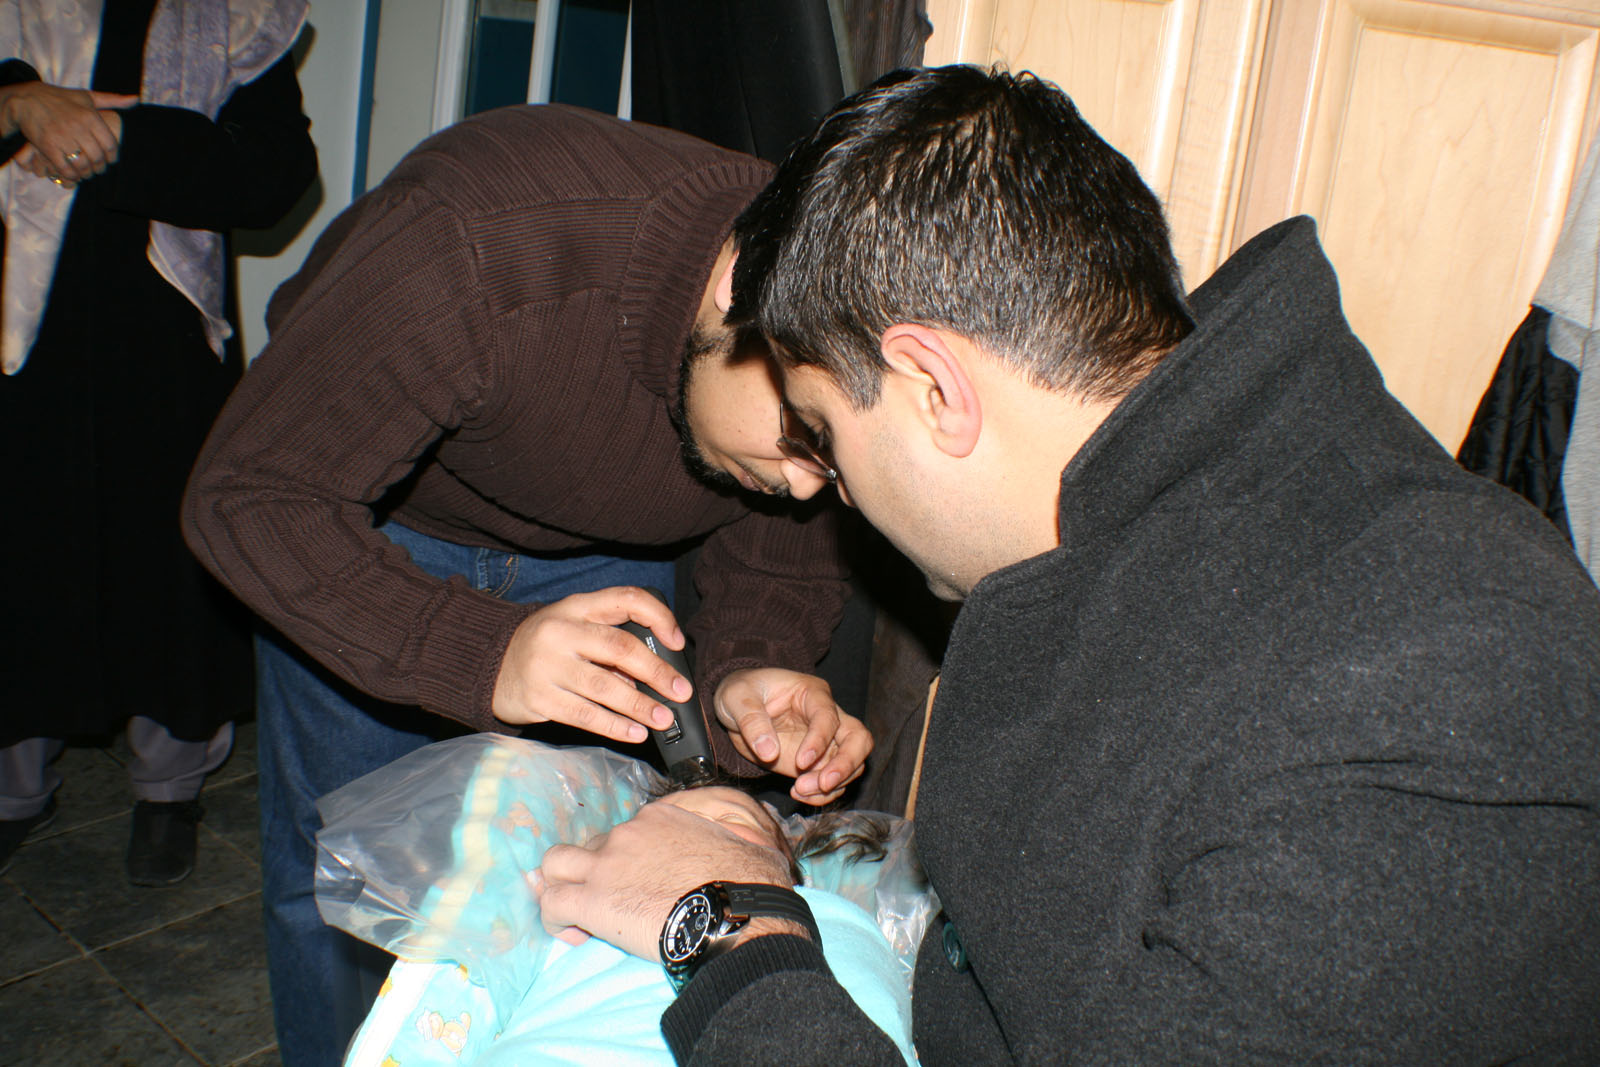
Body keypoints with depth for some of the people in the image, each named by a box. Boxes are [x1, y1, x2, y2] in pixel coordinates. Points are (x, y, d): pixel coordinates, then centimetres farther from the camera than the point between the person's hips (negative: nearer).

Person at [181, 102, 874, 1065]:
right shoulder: (470, 253, -42)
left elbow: (781, 569, -10)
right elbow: (243, 496, -33)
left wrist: (747, 672, -34)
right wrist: (479, 653, -48)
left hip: (602, 554, 3)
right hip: (362, 530, -2)